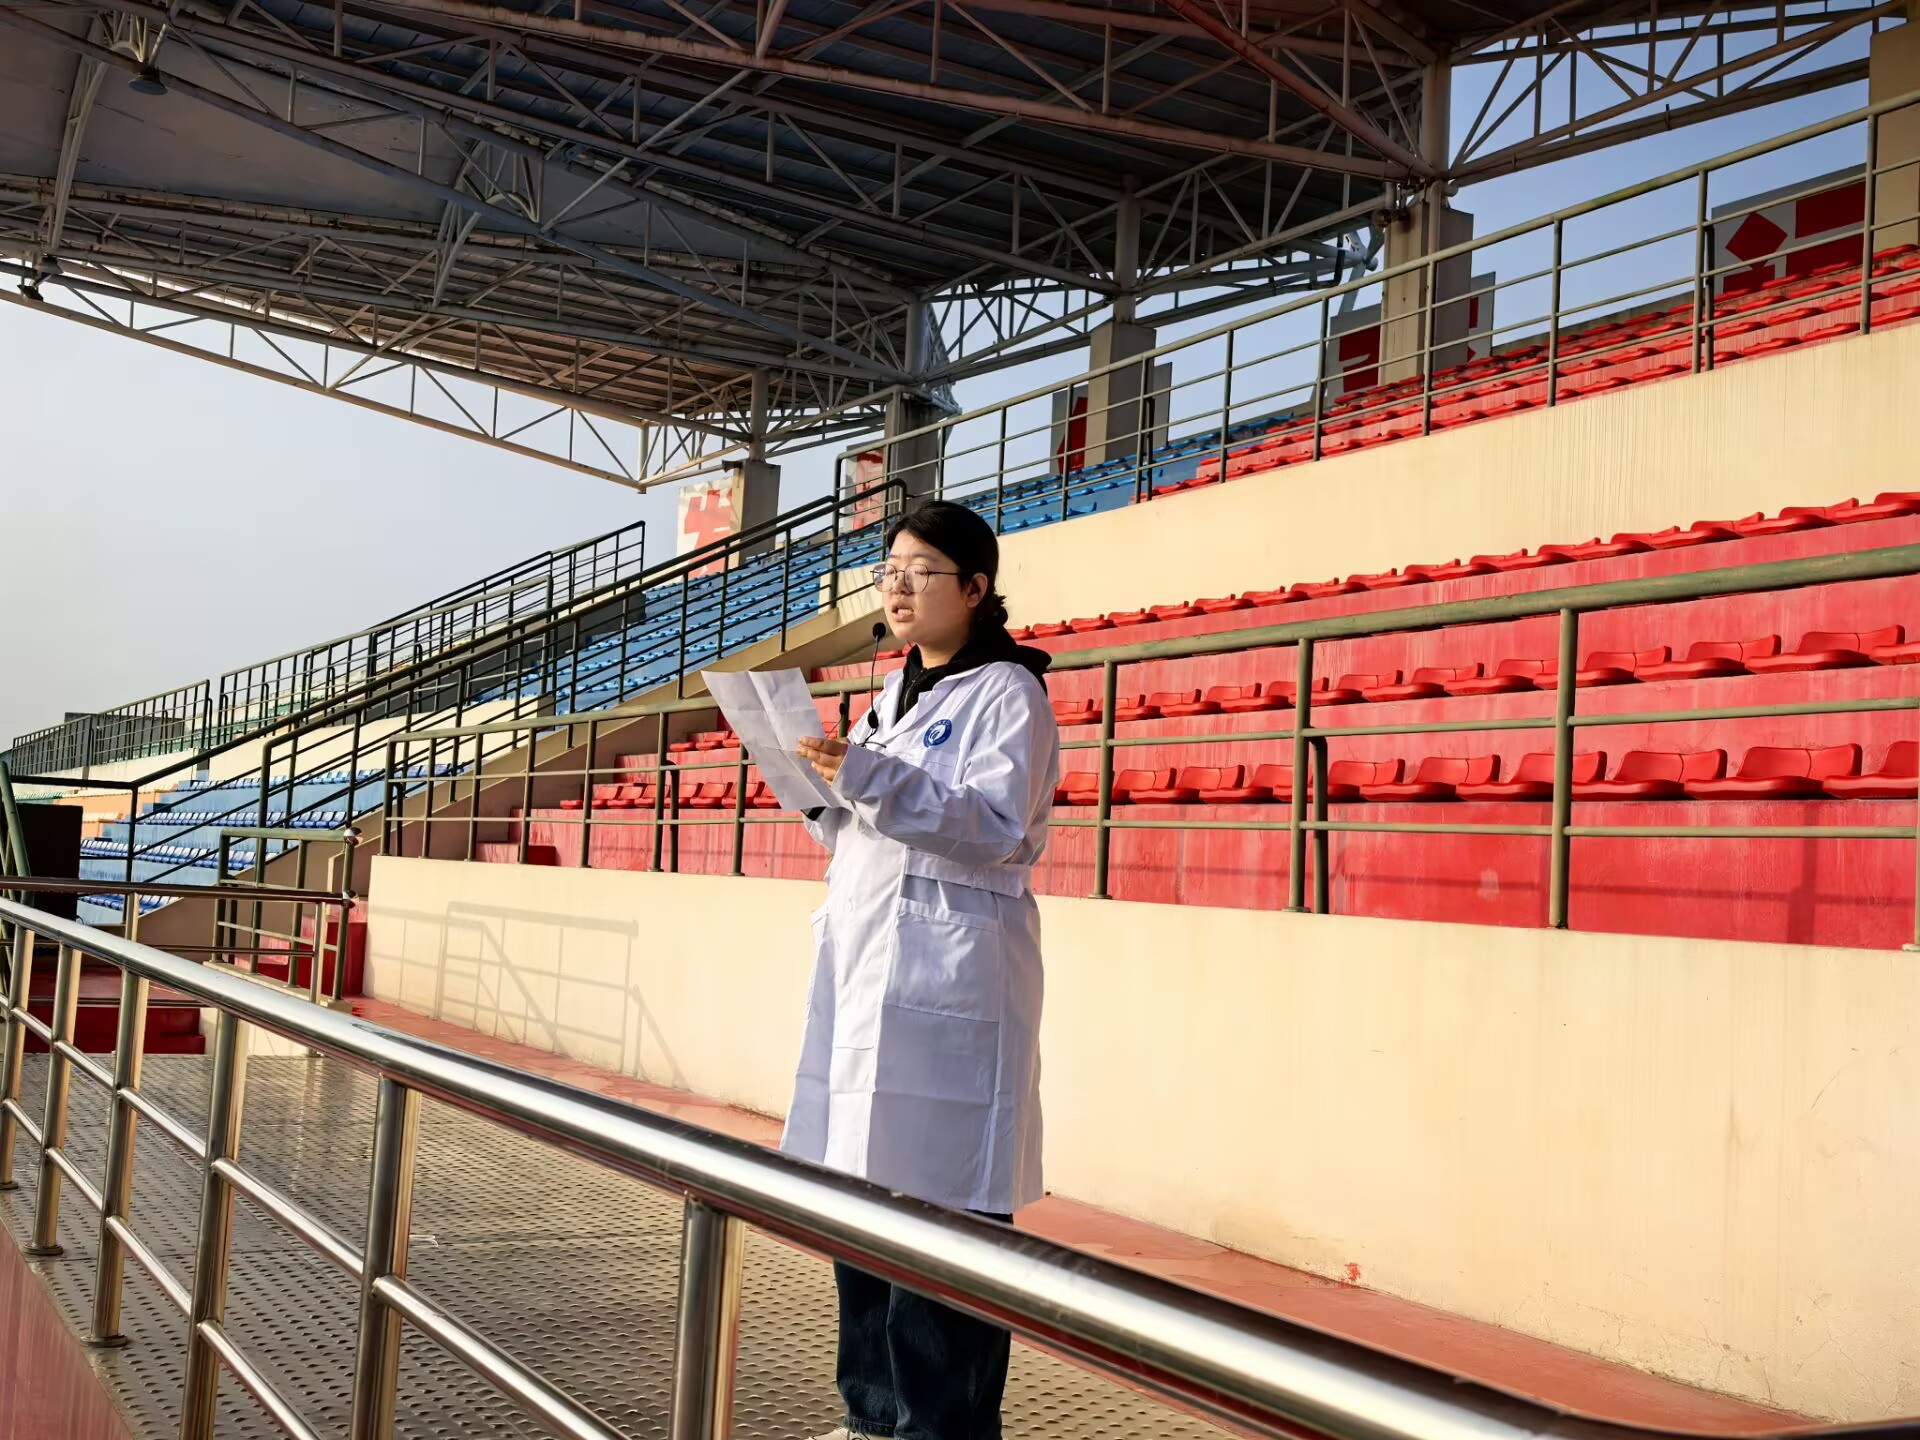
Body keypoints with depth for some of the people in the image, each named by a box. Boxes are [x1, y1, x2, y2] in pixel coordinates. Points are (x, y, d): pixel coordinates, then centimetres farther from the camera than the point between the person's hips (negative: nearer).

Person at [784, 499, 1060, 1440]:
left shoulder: (1007, 693, -3)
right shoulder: (893, 696, 21)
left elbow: (998, 826, -15)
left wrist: (870, 778, -22)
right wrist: (825, 785, 6)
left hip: (948, 972, -8)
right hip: (861, 958, 8)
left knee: (943, 1202, -8)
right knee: (859, 1186, 8)